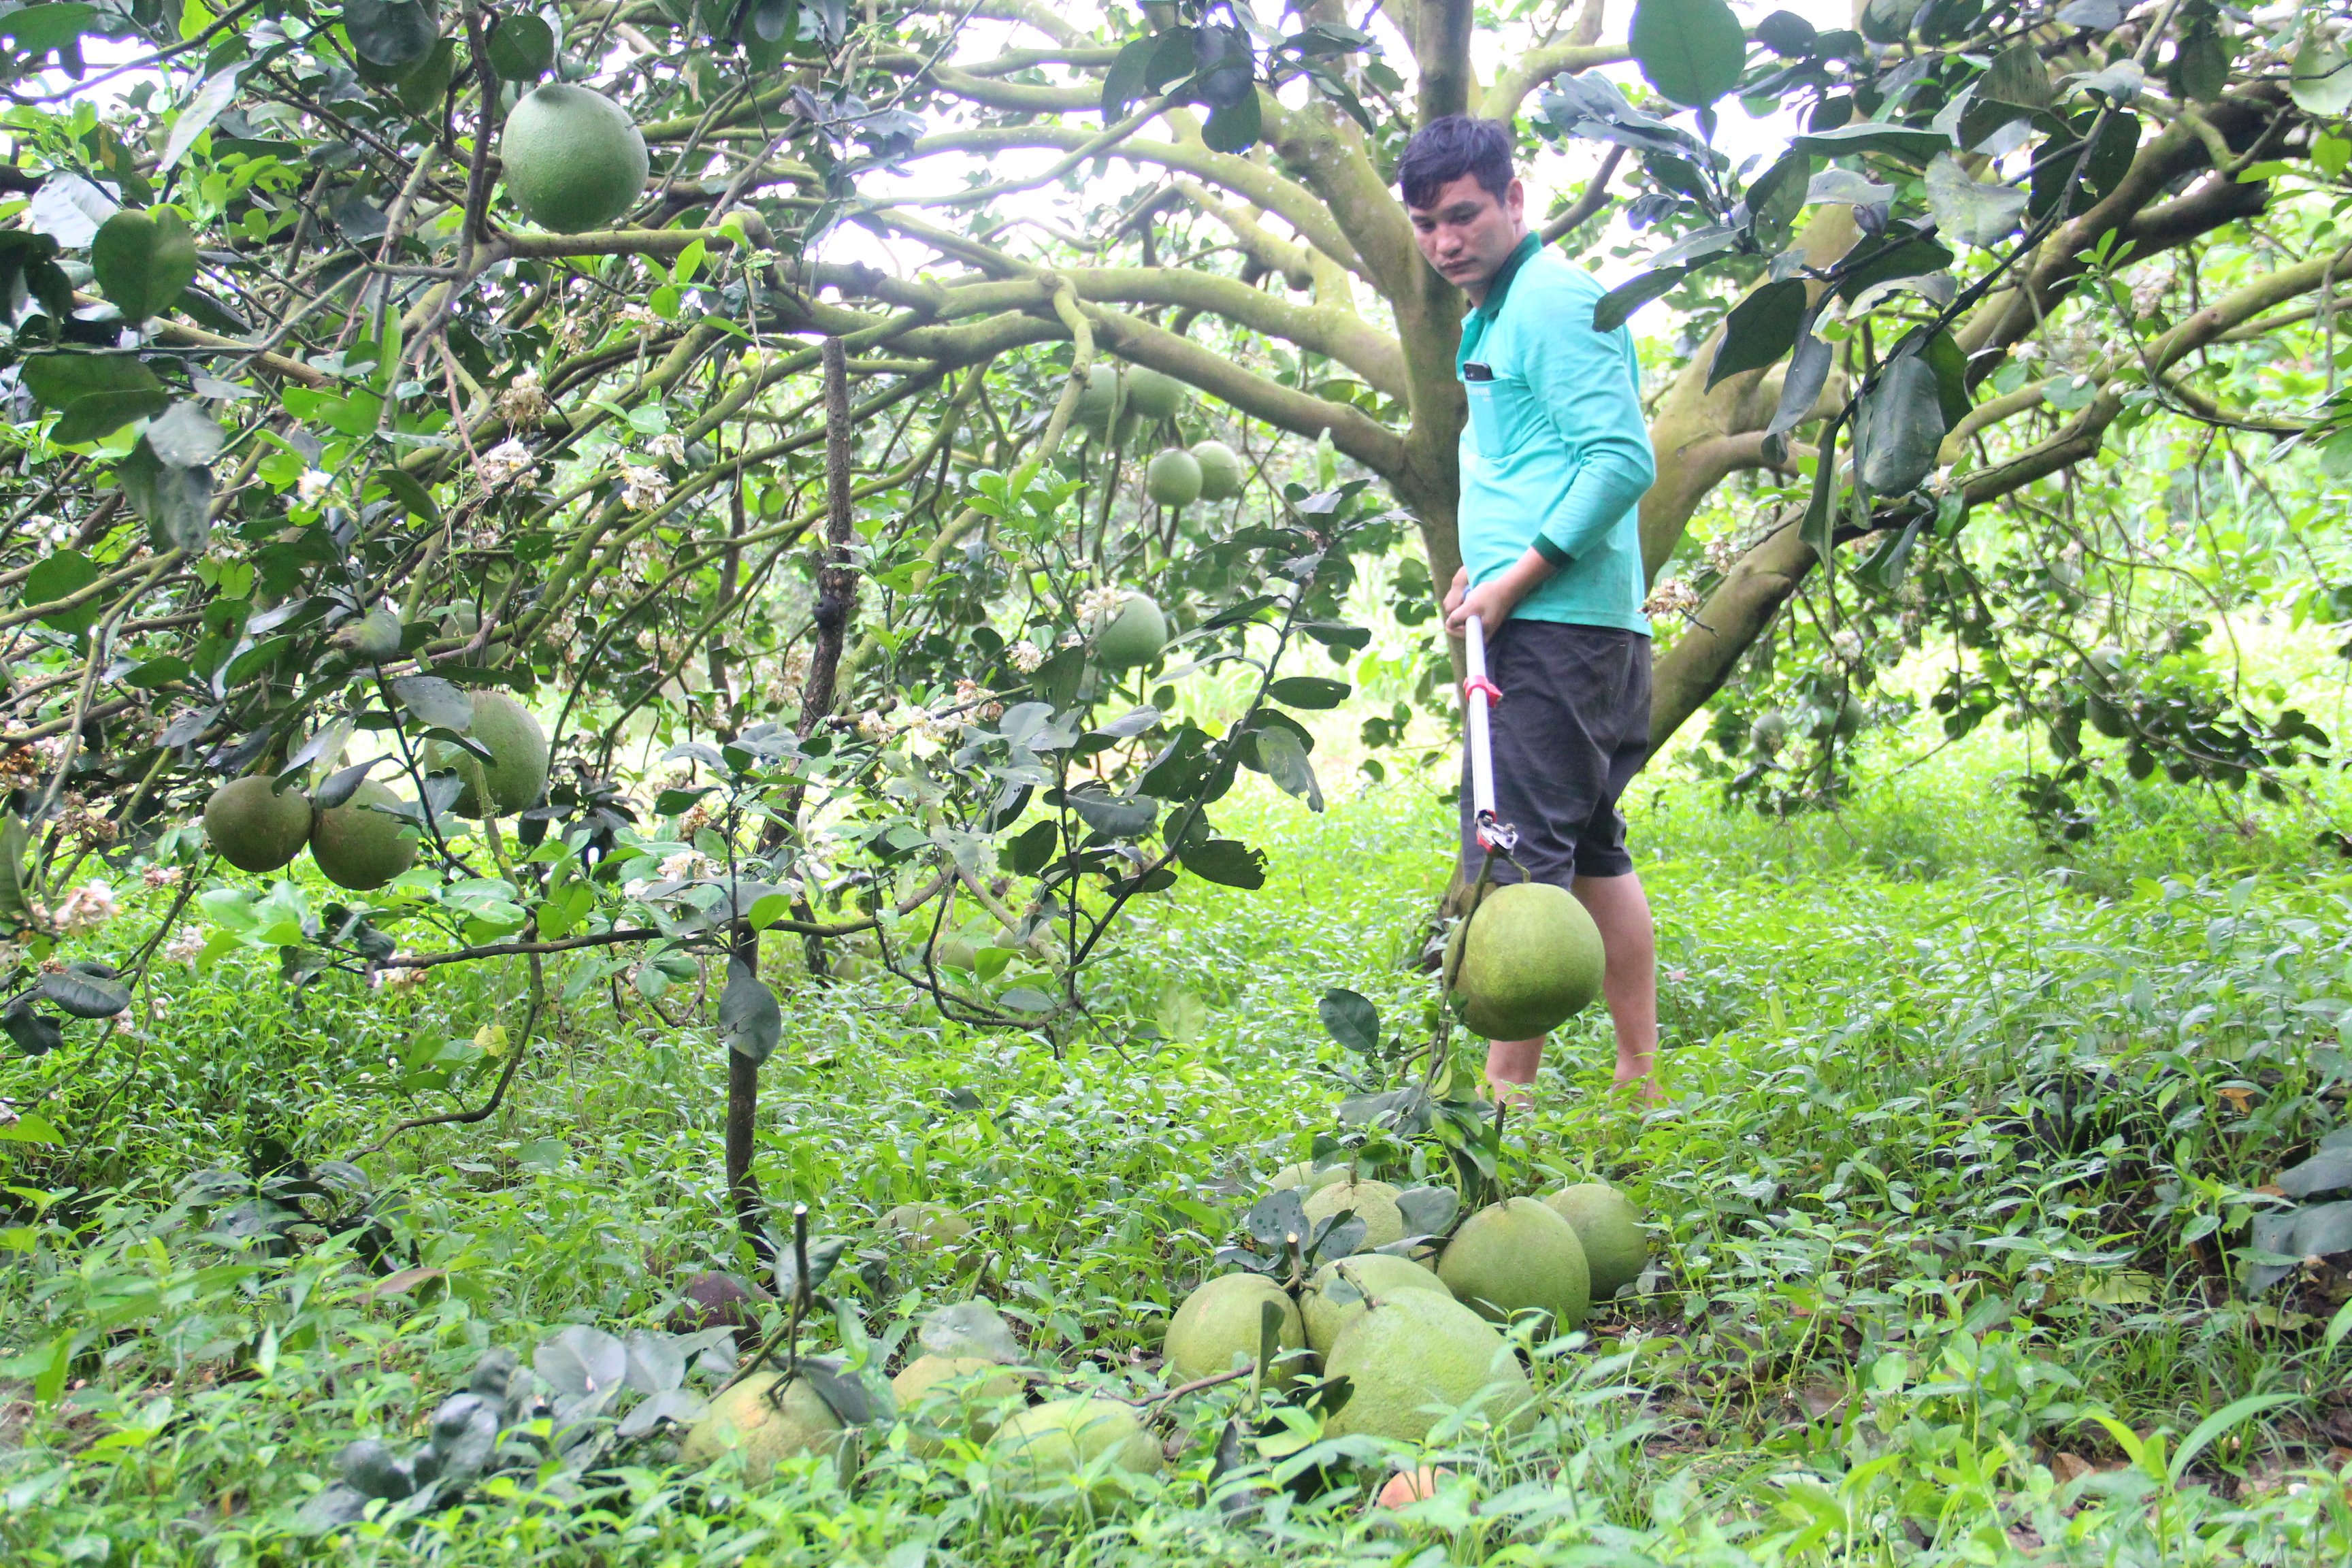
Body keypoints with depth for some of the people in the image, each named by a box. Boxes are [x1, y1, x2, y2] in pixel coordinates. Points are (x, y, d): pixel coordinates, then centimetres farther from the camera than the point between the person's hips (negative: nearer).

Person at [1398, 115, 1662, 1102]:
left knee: (1516, 855, -10)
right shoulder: (1494, 311, 22)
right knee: (1591, 849, 13)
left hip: (1555, 622, -11)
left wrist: (1513, 580, -18)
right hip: (1588, 626, 11)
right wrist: (1480, 567, 15)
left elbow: (1623, 460, -18)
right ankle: (1641, 1080, 20)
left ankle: (1507, 1091, -6)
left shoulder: (1552, 299, -9)